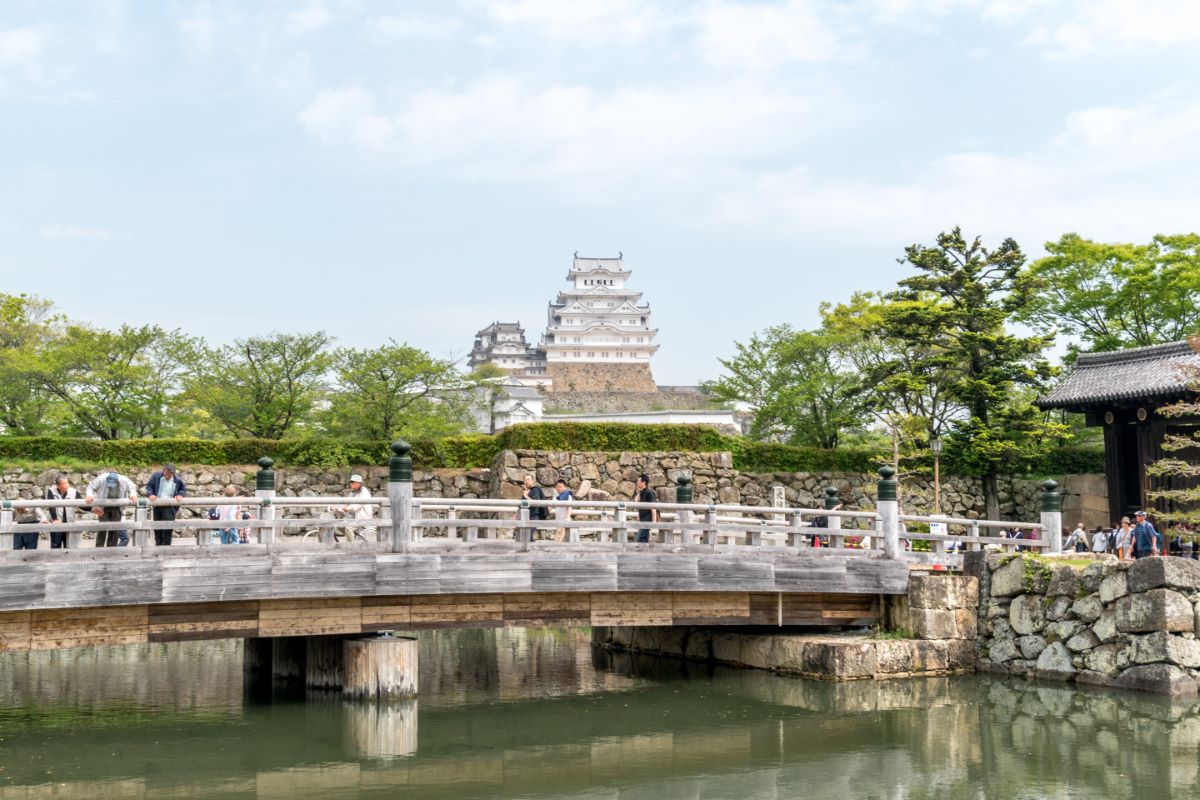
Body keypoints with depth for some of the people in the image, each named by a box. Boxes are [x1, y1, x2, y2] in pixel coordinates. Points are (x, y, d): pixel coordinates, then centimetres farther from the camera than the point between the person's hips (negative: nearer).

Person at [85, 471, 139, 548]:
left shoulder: (124, 481, -19)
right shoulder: (101, 479, -23)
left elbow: (132, 488, 0)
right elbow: (90, 487, -11)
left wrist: (133, 495, -21)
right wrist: (90, 495, -30)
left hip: (116, 508, 2)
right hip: (103, 507, -2)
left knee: (114, 530, -1)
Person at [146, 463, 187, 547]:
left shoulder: (178, 480, -7)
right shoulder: (156, 476, -4)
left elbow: (184, 489, 11)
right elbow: (149, 485, 7)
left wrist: (180, 495, -8)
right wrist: (150, 494, -10)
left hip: (170, 507, -3)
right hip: (157, 506, 3)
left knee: (167, 528, -12)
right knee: (157, 527, 10)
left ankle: (166, 546, -6)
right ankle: (158, 544, 23)